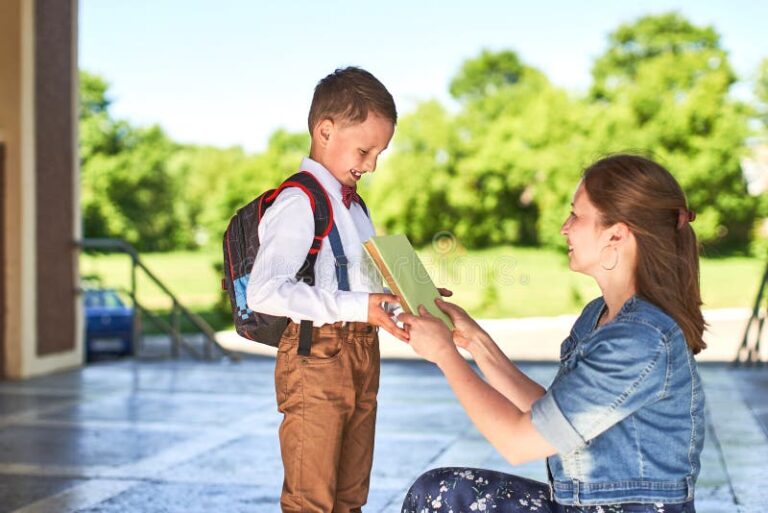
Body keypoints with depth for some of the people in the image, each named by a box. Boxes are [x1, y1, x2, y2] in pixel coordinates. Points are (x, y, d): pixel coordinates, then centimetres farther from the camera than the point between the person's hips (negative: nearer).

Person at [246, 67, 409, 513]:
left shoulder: (353, 204, 15)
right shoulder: (298, 204, -15)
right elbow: (264, 291, -27)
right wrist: (356, 307, -29)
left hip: (362, 354, 9)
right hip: (317, 355, -9)